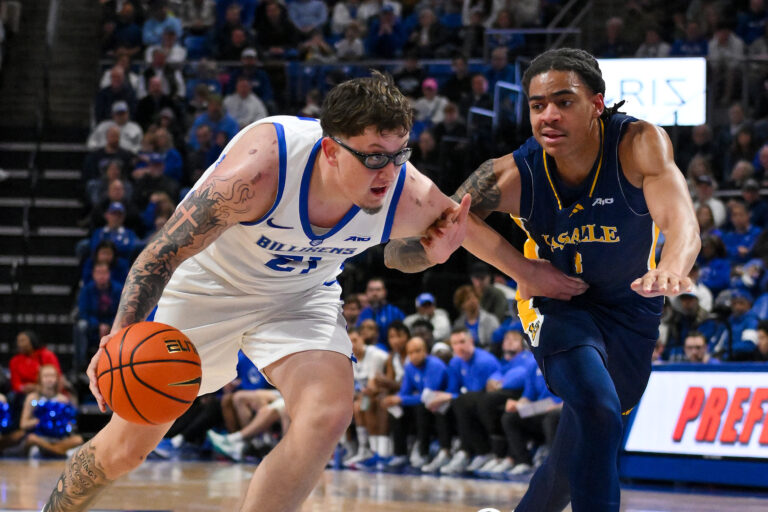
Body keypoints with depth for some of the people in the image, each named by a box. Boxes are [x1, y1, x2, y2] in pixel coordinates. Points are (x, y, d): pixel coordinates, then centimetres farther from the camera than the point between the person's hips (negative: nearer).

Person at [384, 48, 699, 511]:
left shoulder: (639, 144, -29)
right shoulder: (513, 175, -27)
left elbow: (681, 221, -46)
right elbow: (399, 256, -26)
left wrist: (672, 269, -70)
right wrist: (442, 235, -50)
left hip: (631, 306, 2)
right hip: (557, 304, -2)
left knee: (579, 449, 15)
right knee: (597, 413, -30)